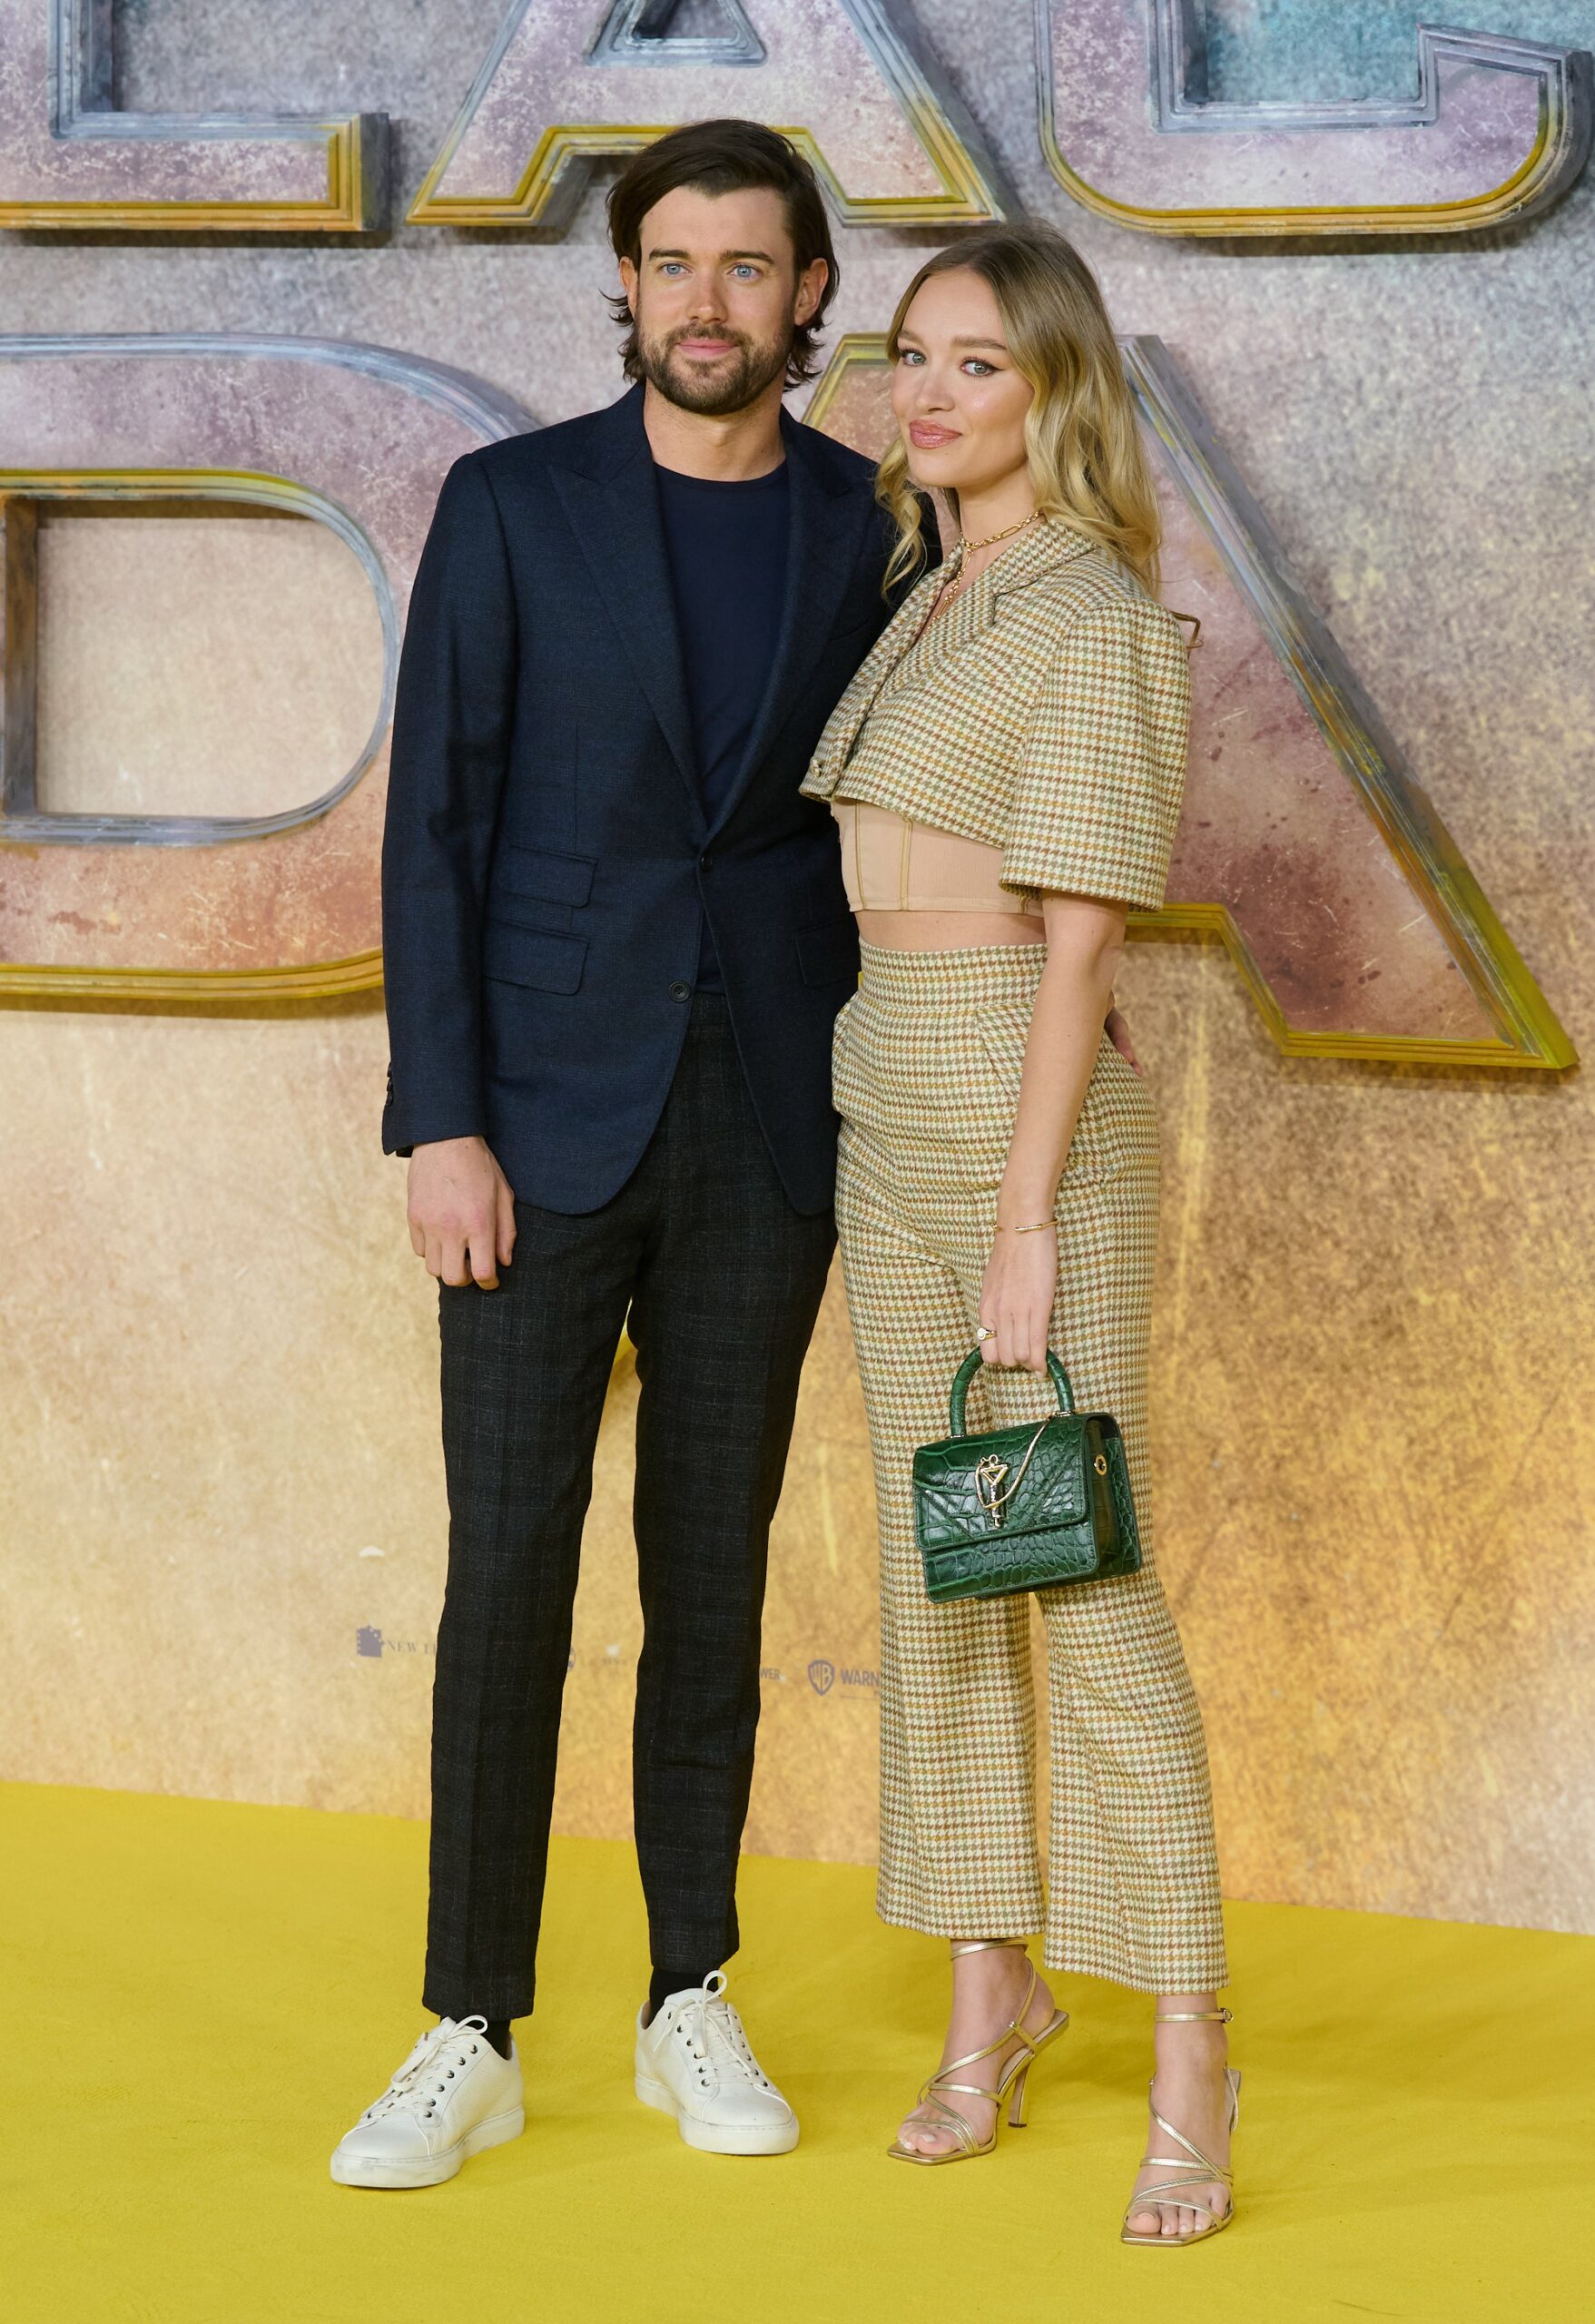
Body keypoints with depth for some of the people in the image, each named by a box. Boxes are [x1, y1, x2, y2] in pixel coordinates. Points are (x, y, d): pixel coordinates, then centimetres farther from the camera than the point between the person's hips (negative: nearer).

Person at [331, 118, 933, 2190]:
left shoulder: (876, 530, 3)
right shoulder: (511, 506, -4)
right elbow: (435, 829, -5)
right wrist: (440, 1128, -12)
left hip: (765, 1131, 2)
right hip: (544, 1117, -2)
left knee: (714, 1572, 7)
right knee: (508, 1575, -4)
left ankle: (695, 2012, 18)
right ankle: (471, 2041, 3)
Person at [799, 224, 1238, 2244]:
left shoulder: (1094, 619, -13)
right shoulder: (930, 606, 13)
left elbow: (1081, 941, -17)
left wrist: (1026, 1226, -20)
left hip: (1042, 1122, -8)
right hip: (891, 1118, 8)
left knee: (1082, 1579, -8)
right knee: (933, 1566, 10)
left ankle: (1186, 2054, -2)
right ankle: (991, 1989, 20)